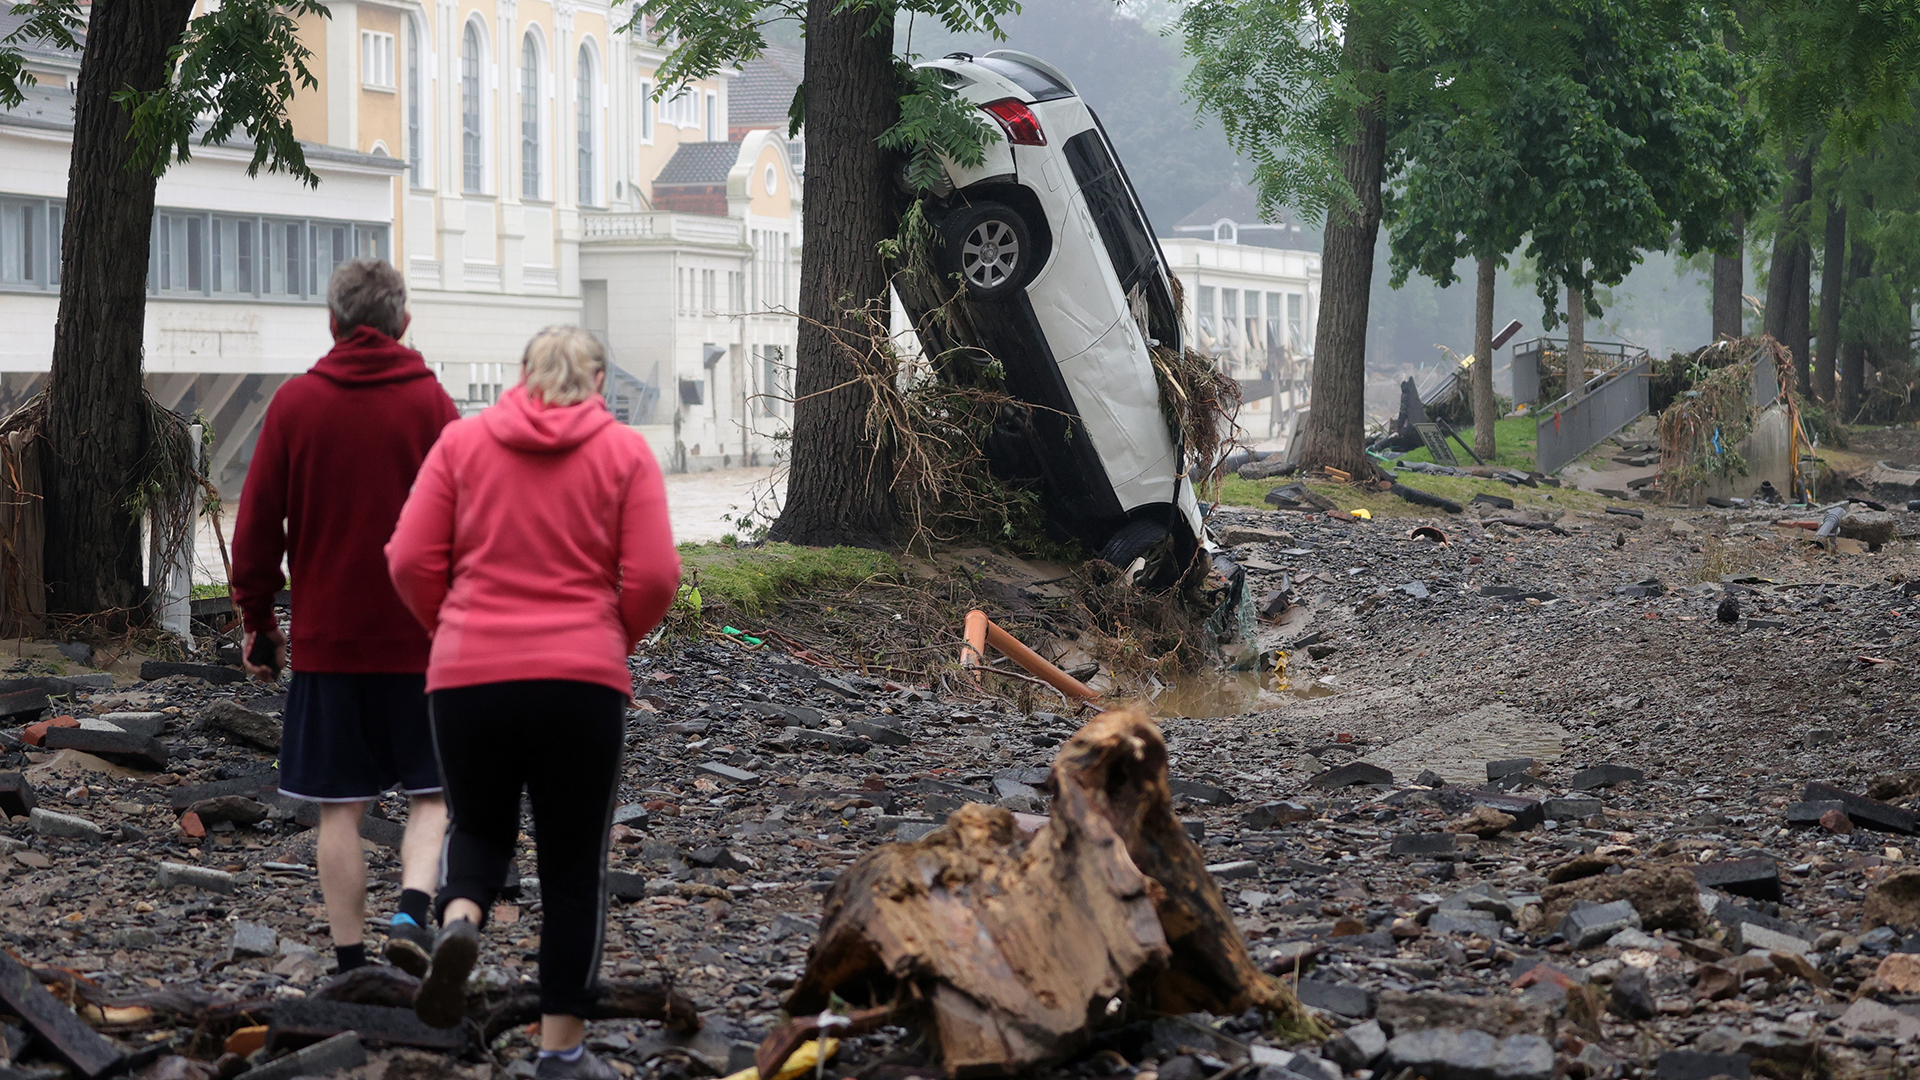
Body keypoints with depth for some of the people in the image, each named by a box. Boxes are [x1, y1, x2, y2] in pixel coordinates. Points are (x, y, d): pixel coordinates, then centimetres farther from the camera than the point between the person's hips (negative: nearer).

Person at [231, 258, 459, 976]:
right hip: (419, 640, -1)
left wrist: (258, 622, 12)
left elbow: (257, 526, 2)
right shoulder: (430, 403, -3)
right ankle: (413, 911, -11)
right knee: (432, 792, 11)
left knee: (340, 807, 7)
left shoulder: (294, 403, 1)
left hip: (324, 641, 1)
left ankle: (350, 962, 8)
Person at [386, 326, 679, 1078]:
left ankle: (459, 920, -10)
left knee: (479, 828, 22)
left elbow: (410, 562, 0)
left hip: (468, 676, 1)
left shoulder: (462, 443, 5)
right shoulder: (625, 453, 2)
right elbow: (655, 578, -5)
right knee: (573, 866, 10)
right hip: (583, 679, -1)